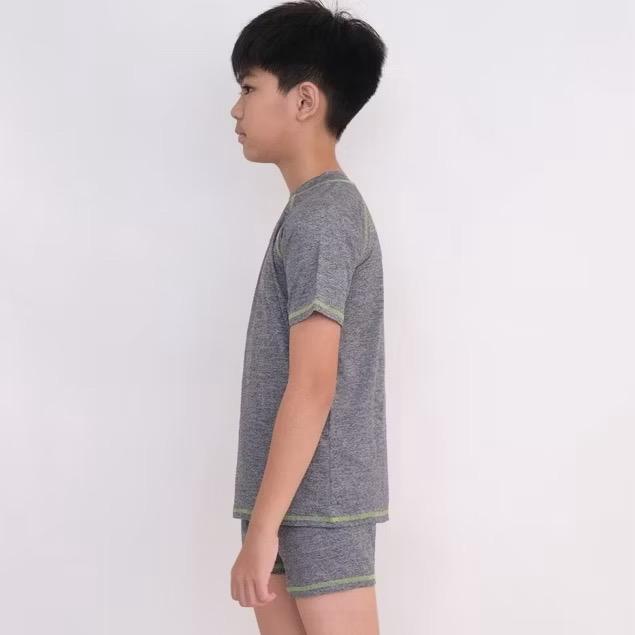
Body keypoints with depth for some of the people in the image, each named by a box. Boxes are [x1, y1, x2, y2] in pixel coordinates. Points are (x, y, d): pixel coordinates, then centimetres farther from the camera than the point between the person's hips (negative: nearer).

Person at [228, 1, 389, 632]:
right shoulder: (324, 211, 16)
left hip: (319, 504, -10)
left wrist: (262, 526, -19)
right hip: (292, 501, 10)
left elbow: (312, 386, -20)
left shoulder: (319, 216, -14)